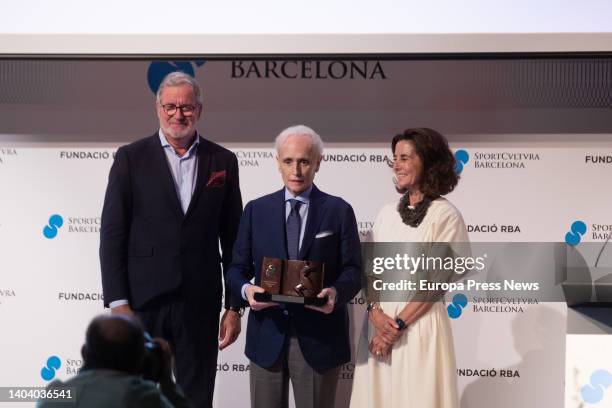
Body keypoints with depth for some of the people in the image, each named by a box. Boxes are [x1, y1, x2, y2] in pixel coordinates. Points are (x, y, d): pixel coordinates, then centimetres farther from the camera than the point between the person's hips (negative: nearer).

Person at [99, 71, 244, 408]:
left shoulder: (223, 161, 7)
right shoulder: (131, 158, 1)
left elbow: (232, 239, 9)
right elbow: (112, 234, -2)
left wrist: (234, 306, 5)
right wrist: (117, 303, -9)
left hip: (200, 304, 2)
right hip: (143, 302, -2)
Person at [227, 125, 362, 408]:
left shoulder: (339, 211, 3)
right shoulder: (256, 210, 9)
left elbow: (353, 271, 0)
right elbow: (238, 268, 9)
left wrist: (336, 292, -22)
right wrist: (246, 289, -14)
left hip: (318, 339, -1)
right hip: (267, 335, 2)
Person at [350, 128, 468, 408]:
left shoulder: (445, 215, -7)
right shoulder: (387, 213, 10)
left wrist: (398, 325, -13)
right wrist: (375, 312, -8)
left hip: (420, 323, -5)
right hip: (379, 320, 5)